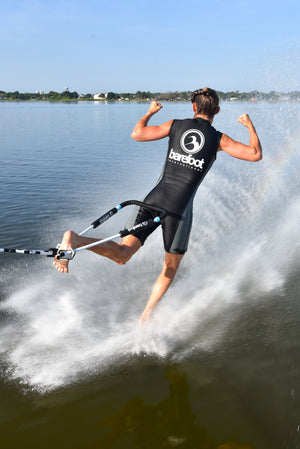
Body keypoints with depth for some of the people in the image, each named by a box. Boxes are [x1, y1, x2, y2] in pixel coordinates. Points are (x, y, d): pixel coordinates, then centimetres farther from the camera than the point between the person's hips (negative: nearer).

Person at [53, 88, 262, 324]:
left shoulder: (175, 125, 10)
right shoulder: (219, 139, 5)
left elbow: (137, 134, 7)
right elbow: (255, 154, 2)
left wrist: (150, 112, 26)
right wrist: (250, 126, 21)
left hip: (155, 198, 2)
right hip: (179, 208, -2)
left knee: (121, 255, 2)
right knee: (170, 269, 18)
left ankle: (75, 239, -23)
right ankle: (146, 317, 17)